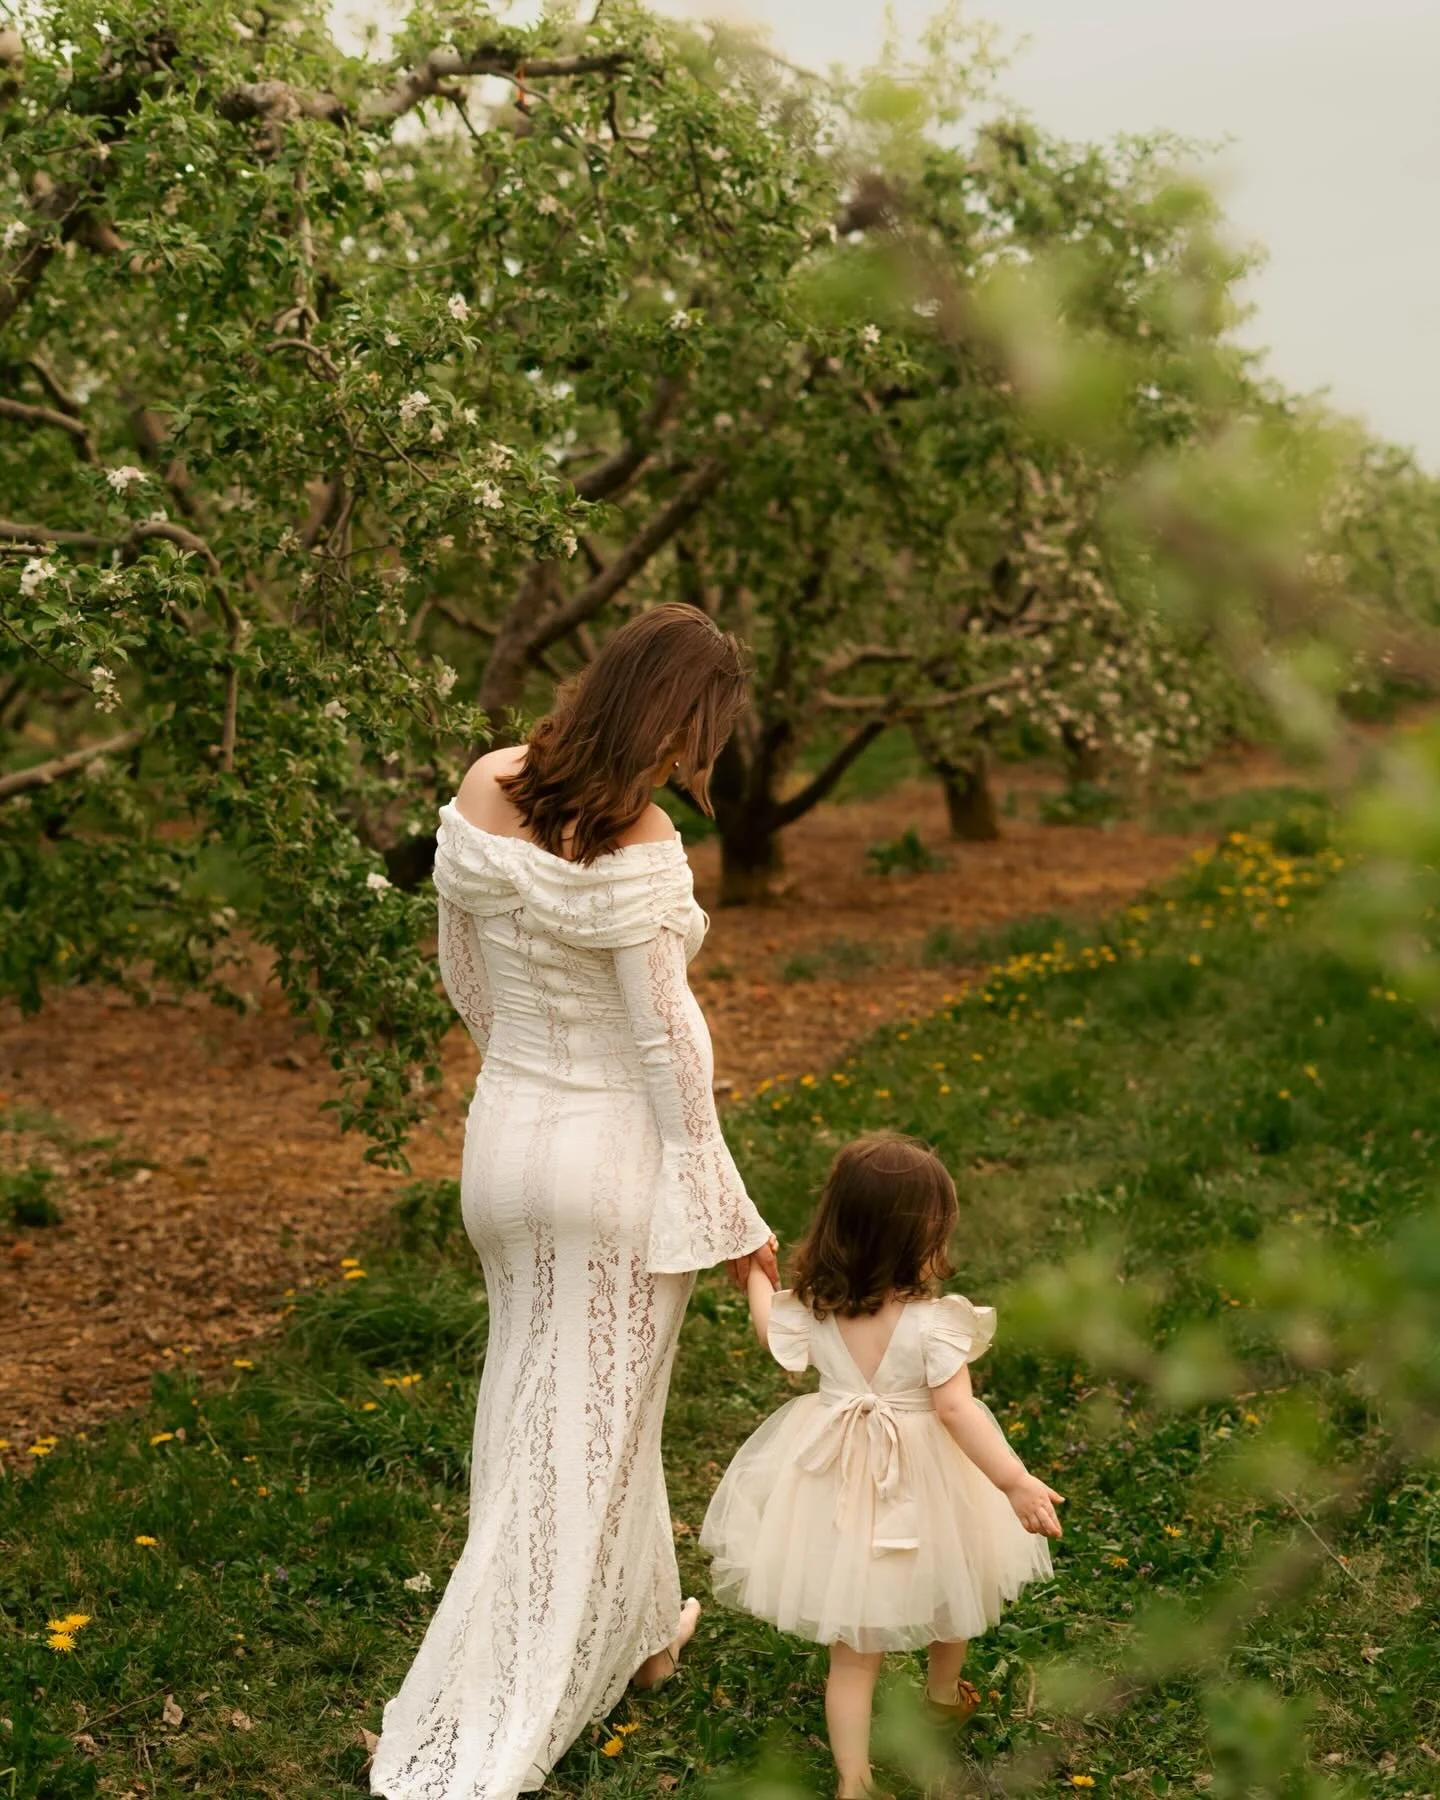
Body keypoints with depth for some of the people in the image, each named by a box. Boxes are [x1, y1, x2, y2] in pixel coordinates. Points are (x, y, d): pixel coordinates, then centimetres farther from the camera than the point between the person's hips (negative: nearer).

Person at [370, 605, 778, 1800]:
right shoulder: (633, 850, -25)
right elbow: (667, 1046, -19)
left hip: (504, 1131, 7)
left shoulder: (482, 794, -6)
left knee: (537, 1397, 23)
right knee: (590, 1428, 11)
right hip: (618, 1150, -6)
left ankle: (630, 1632, 45)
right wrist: (728, 1215, -8)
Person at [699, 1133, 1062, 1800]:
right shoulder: (933, 1321, -23)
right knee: (948, 1589, 30)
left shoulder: (810, 1307, -10)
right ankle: (943, 1694, 53)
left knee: (853, 1647, 10)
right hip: (920, 1489, -2)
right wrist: (1016, 1482, -28)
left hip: (836, 1488, 2)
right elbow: (955, 1409, -28)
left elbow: (772, 1333, 12)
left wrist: (755, 1274, 29)